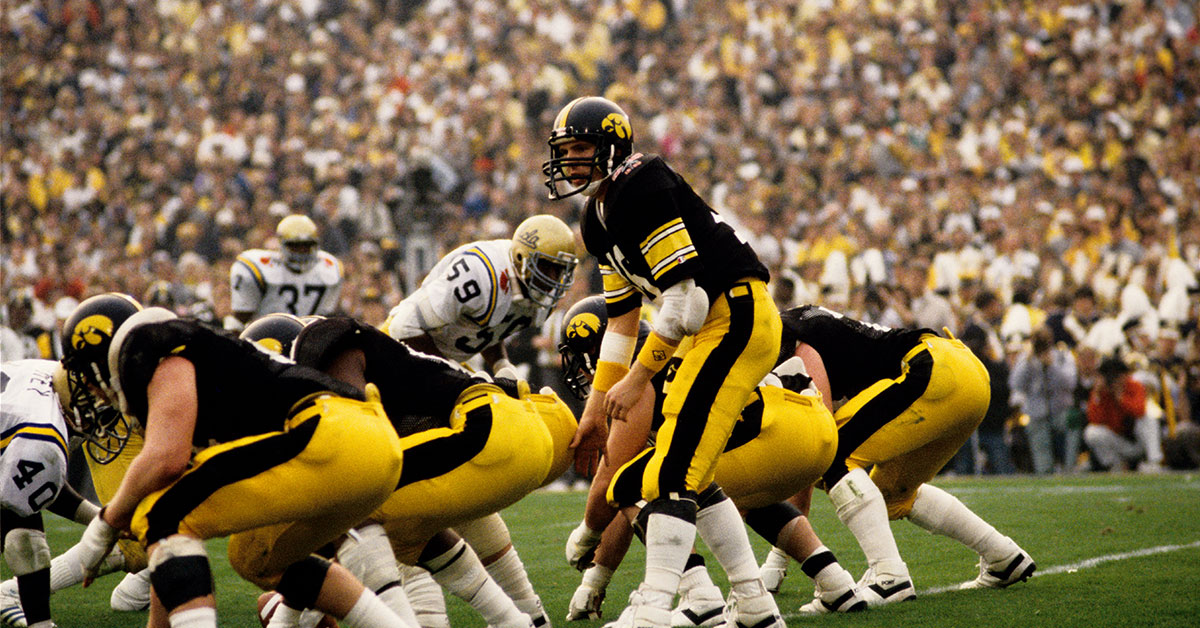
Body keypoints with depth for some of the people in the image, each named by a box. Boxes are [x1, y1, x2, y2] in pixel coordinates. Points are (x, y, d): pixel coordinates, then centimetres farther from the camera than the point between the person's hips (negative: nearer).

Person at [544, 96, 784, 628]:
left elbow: (682, 295, -20)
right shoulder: (600, 221, 15)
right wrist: (595, 410, 20)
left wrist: (637, 378, -16)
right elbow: (622, 324, 21)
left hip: (737, 316, -11)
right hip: (717, 328, 11)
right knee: (693, 475, 15)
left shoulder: (644, 190, -16)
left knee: (673, 472, -15)